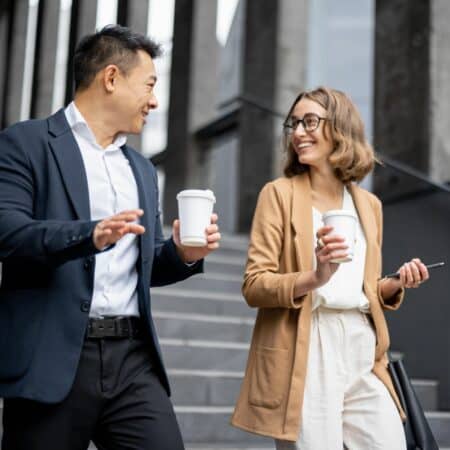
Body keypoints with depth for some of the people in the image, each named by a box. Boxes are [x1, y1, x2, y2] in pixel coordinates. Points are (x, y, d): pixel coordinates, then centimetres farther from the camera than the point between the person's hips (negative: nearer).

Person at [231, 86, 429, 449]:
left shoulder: (368, 203, 14)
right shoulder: (280, 193, 0)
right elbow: (253, 286, -7)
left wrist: (396, 284, 1)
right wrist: (313, 278, -24)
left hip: (363, 354, 5)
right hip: (305, 356, -5)